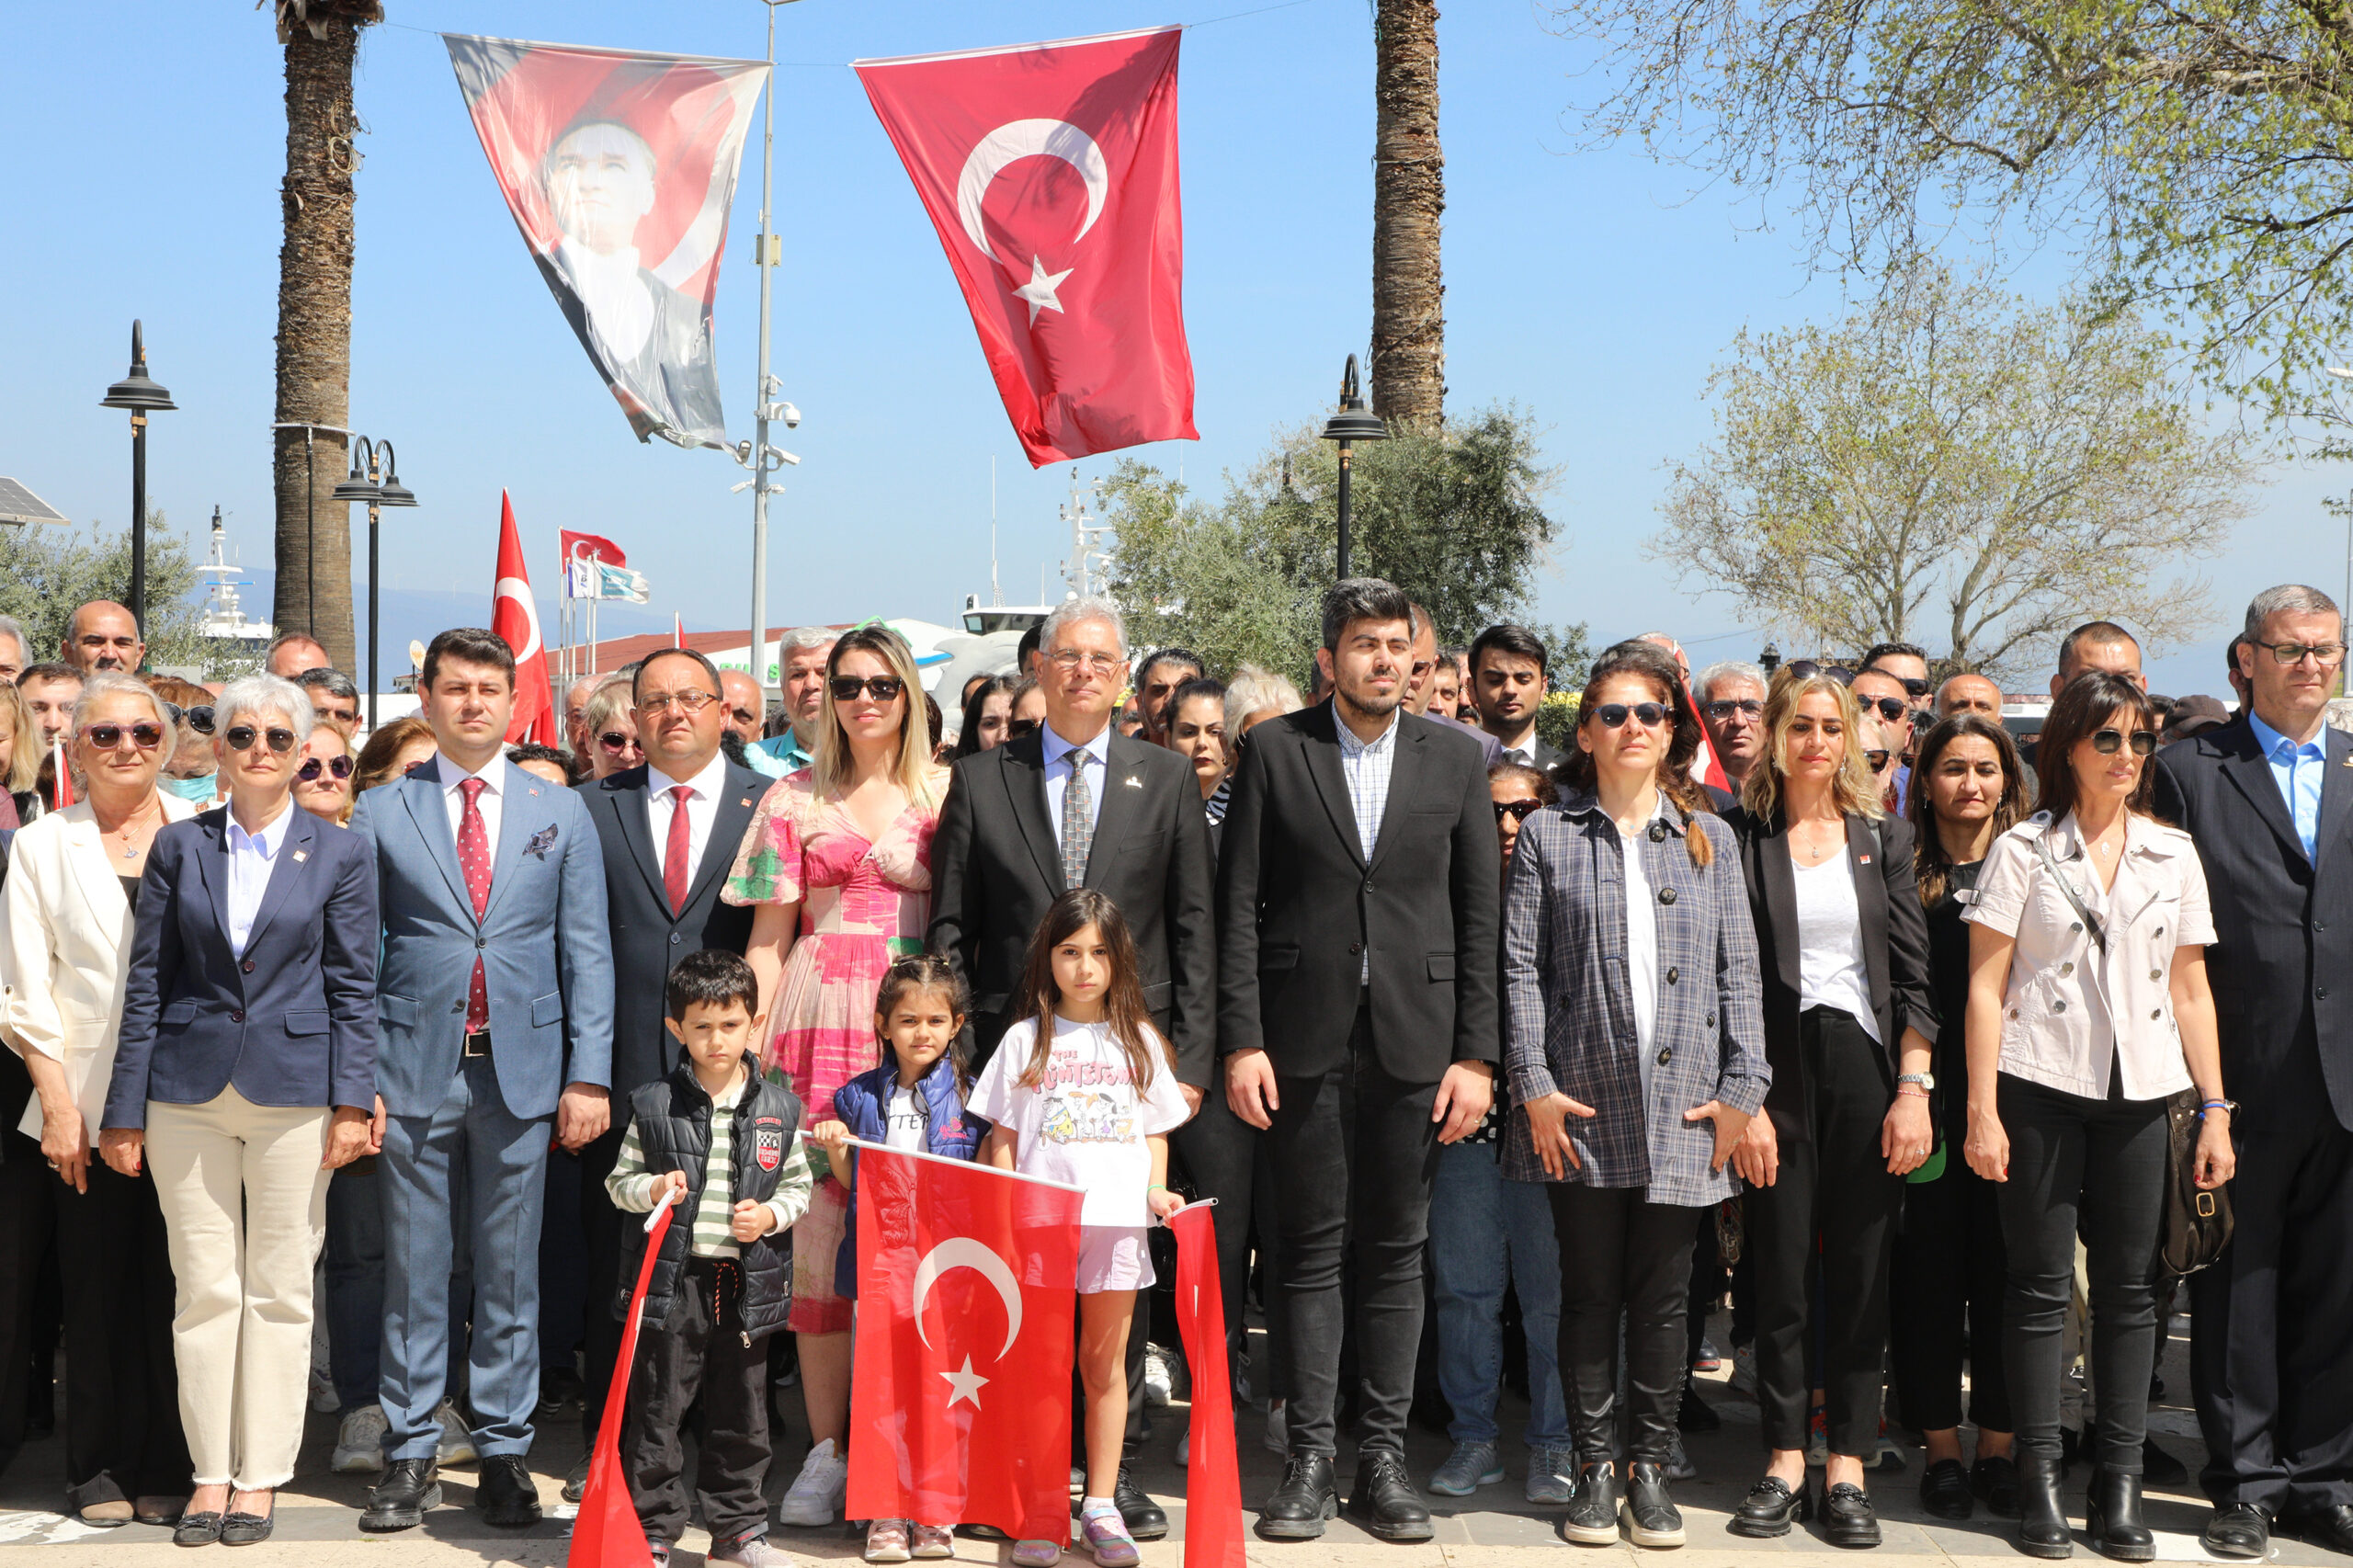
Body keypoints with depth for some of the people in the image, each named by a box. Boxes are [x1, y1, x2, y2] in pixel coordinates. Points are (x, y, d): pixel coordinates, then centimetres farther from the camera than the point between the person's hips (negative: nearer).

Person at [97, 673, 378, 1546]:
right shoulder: (178, 848, 6)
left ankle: (261, 1476, 14)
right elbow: (145, 982, 5)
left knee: (281, 1291, 4)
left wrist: (352, 1102, -6)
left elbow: (353, 988, 1)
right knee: (204, 1287, 5)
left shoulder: (339, 855, 3)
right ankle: (210, 1473, 16)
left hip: (292, 1093, -1)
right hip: (188, 1092, 1)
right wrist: (125, 1111, 2)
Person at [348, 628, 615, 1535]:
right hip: (414, 1070, 0)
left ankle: (504, 1451, 16)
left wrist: (589, 1075, -3)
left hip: (522, 1072, 1)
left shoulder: (561, 814, 8)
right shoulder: (381, 814, 6)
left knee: (510, 1270, 6)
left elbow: (587, 951, 4)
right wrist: (353, 1078, -3)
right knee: (414, 1270, 5)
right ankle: (410, 1453, 15)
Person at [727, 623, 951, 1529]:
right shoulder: (794, 800, 10)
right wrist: (755, 1044, -1)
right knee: (818, 1224, -3)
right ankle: (827, 1449, 4)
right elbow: (768, 939, 9)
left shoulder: (943, 796, 9)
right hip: (820, 1019, 0)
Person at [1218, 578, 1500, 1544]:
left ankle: (1384, 1456, 16)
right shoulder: (1275, 750, 2)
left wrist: (1477, 1054, -1)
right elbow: (1238, 905, 1)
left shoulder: (1455, 759, 6)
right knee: (1312, 1250, 4)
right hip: (1307, 1042, -1)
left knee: (1397, 1253, 7)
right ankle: (1310, 1456, 12)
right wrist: (1242, 1039, -6)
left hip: (1415, 1042, 1)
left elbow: (1480, 915, 5)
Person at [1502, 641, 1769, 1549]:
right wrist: (1535, 1087, -8)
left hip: (1682, 1109, 1)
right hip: (1582, 1108, -1)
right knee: (1590, 1294, 6)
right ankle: (1596, 1468, 16)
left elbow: (1737, 973, 8)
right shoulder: (1548, 836, 4)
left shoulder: (1709, 841, 11)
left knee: (1662, 1297, 6)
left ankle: (1651, 1471, 17)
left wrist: (1741, 1090, 0)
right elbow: (1521, 969, 0)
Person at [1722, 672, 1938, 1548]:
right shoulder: (1740, 837, 3)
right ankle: (1784, 1461, 11)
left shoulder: (1883, 837, 9)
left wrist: (1913, 1089, -5)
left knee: (1860, 1273, 3)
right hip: (1775, 1072, -1)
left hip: (1866, 1065, 2)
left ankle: (1847, 1468, 10)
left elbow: (1914, 974, 5)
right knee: (1780, 1271, 2)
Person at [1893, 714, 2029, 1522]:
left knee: (2004, 1269, 4)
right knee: (1928, 1268, 3)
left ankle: (1998, 1448, 15)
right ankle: (1942, 1448, 14)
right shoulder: (1898, 874, 4)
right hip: (1927, 1100, 0)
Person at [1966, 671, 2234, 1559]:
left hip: (2142, 1092, 3)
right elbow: (1985, 985, -2)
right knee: (2040, 1285, 1)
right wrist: (1981, 1110, -8)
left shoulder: (2173, 853, 10)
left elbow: (2190, 987, 12)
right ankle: (2039, 1477, 9)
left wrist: (2215, 1108, 6)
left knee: (2130, 1287, 4)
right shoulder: (2023, 849, 1)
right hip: (2040, 1089, -3)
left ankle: (2120, 1482, 11)